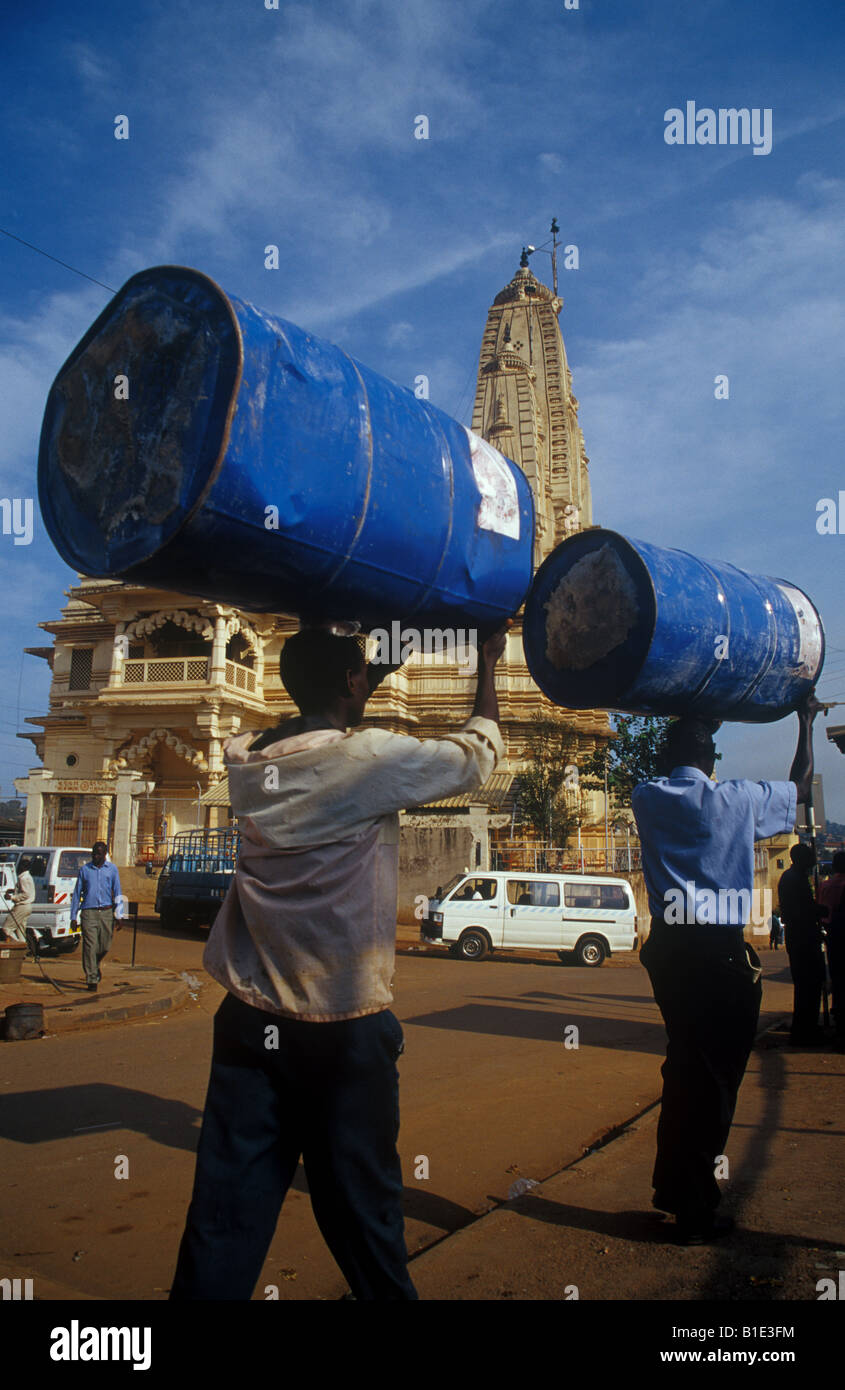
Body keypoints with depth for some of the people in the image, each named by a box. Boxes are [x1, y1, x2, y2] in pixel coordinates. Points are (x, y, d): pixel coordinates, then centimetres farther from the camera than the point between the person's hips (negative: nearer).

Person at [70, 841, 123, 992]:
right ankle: (92, 979, -3)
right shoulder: (84, 869, 6)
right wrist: (73, 916, 7)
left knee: (104, 947, 7)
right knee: (90, 946, -8)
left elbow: (117, 893, 8)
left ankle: (95, 965, 37)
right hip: (89, 913, -1)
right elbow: (77, 893, 10)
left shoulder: (112, 869, 8)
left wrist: (118, 916, 2)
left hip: (106, 913, 1)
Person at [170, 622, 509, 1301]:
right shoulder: (372, 757, -14)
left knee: (225, 1220, 10)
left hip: (251, 1023, 5)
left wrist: (369, 676, 27)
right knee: (362, 1213, 12)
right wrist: (487, 664, 16)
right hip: (344, 1028, -5)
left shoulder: (246, 760, 2)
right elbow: (477, 753, 2)